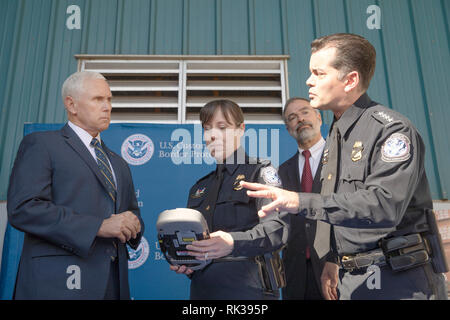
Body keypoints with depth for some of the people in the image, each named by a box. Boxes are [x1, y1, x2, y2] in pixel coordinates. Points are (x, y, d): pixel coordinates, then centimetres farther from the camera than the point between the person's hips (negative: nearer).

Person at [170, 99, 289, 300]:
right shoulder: (200, 187, 17)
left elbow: (278, 227, -15)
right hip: (201, 289, 6)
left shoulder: (260, 172, -1)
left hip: (247, 288, -5)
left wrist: (234, 243, -32)